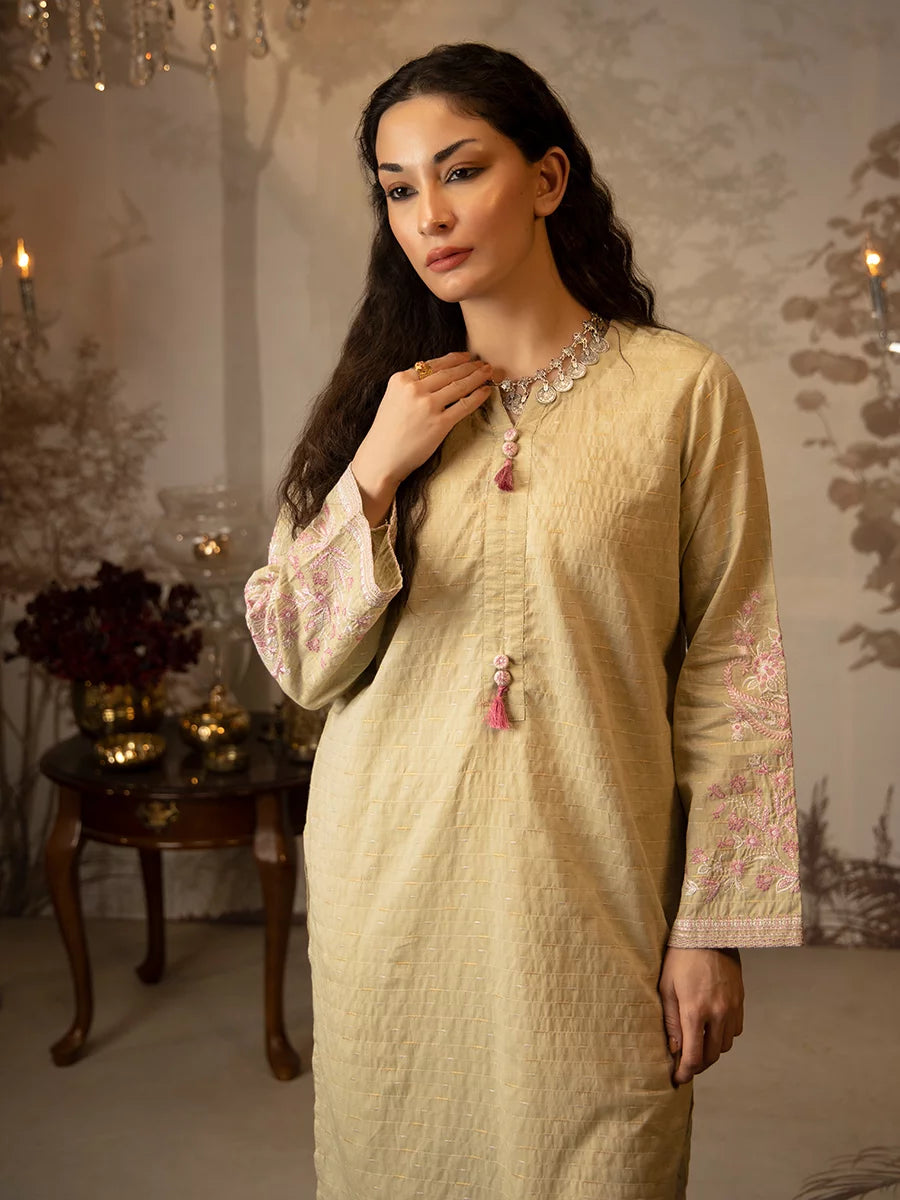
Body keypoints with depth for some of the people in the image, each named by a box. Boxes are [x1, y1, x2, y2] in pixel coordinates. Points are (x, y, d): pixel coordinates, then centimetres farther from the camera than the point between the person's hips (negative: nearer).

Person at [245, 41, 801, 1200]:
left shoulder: (680, 389, -6)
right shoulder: (378, 402, 5)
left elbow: (727, 674, -5)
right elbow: (302, 663, 0)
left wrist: (711, 929, -6)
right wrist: (377, 469, -12)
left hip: (587, 894, -2)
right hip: (390, 884, 3)